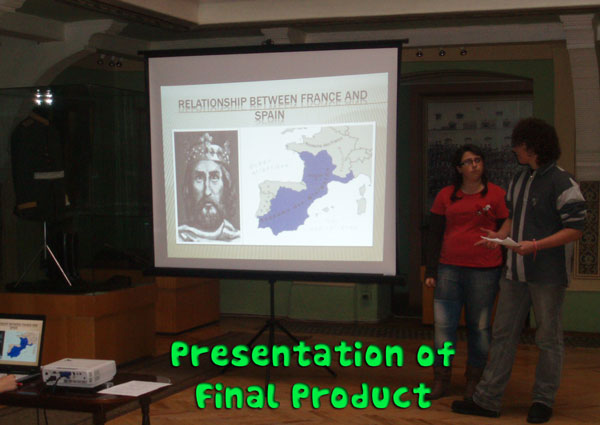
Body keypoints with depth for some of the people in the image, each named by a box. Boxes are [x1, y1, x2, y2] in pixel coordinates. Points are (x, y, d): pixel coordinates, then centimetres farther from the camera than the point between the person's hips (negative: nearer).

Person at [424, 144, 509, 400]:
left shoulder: (496, 194, 2)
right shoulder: (446, 196, 9)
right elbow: (435, 235, 11)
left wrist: (505, 273, 3)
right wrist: (430, 271, 7)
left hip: (484, 270, -2)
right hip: (449, 268, 2)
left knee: (479, 326, 5)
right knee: (443, 325, -1)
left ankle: (473, 381, 18)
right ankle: (441, 381, 8)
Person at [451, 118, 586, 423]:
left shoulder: (561, 183, -12)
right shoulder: (519, 180, 13)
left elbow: (575, 229, -14)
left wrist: (535, 245, -22)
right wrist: (500, 235, 2)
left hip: (547, 274, -7)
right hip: (516, 271, 8)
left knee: (548, 338, 5)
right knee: (503, 335, 8)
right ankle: (487, 400, 13)